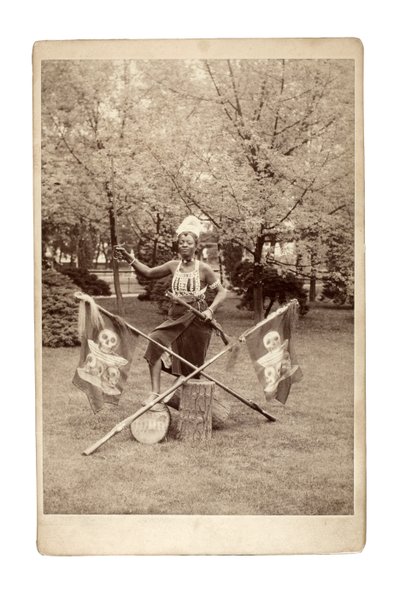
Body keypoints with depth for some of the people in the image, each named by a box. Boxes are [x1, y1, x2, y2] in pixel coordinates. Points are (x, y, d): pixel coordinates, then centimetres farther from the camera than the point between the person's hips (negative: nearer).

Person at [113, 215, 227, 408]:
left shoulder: (203, 269, -7)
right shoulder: (174, 265, 4)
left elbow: (222, 291, -1)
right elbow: (149, 272, 11)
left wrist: (210, 310, -16)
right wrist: (129, 258, 0)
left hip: (196, 319, -4)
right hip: (176, 317, 4)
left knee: (190, 361, 5)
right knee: (156, 341, -19)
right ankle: (155, 392, -16)